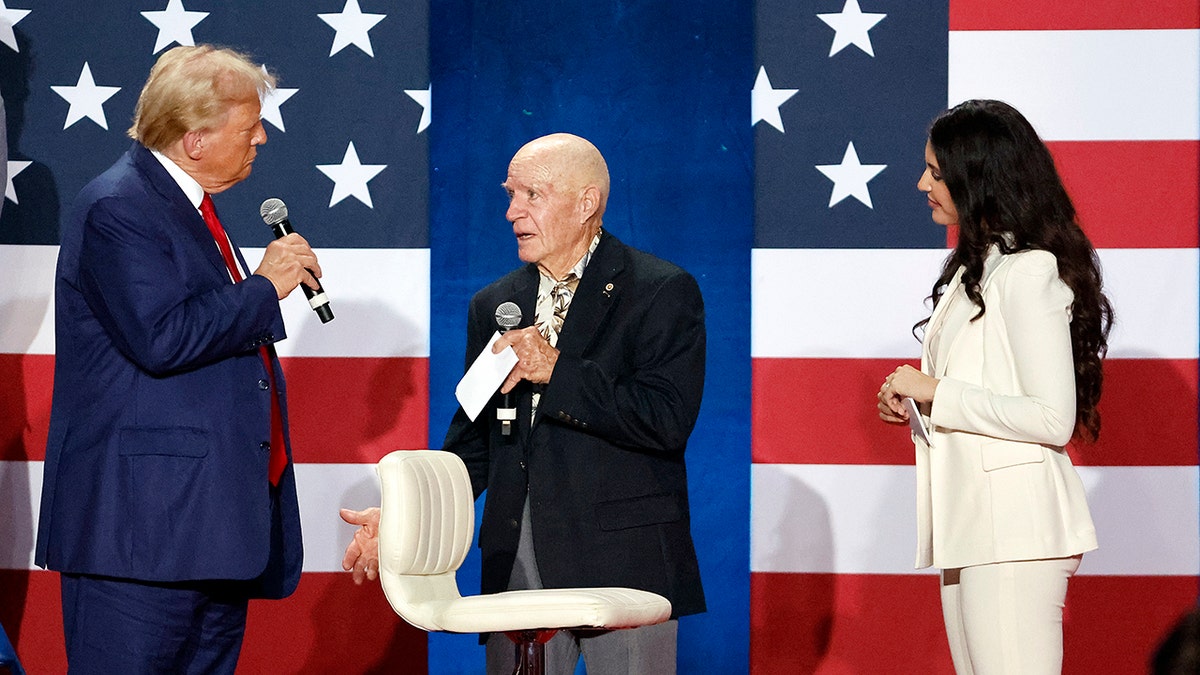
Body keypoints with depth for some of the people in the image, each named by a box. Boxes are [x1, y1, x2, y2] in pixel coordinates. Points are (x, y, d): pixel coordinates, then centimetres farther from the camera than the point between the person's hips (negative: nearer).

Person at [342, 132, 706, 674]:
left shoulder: (663, 293, -1)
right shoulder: (494, 306, 17)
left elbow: (668, 421, -14)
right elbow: (472, 446, 18)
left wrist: (555, 370, -15)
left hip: (625, 562, -5)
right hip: (517, 561, 5)